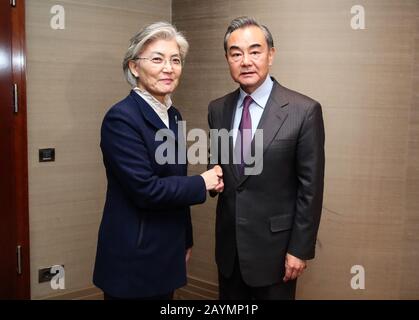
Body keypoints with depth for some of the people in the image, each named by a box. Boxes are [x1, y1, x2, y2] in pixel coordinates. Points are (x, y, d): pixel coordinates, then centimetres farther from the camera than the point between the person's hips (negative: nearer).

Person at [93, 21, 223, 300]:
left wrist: (186, 239, 18)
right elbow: (145, 189, -23)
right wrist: (201, 183, -11)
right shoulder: (122, 118, -18)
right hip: (133, 259, -7)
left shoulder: (172, 115, 8)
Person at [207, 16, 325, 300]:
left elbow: (310, 188, -11)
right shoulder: (218, 109, 2)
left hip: (275, 244, -4)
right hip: (228, 243, 5)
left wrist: (300, 249, -10)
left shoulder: (304, 111, -14)